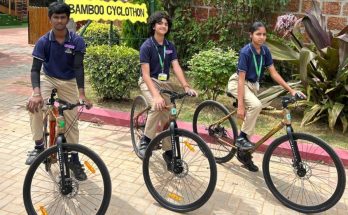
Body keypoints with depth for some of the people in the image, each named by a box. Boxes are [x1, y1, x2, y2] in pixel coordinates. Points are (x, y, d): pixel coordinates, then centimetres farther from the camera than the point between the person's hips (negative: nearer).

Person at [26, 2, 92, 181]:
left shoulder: (77, 41, -18)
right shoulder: (43, 42, -17)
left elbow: (78, 68, -23)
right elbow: (35, 69, -19)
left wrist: (81, 94, -35)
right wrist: (36, 93, -37)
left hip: (68, 82, 0)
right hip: (48, 78, 0)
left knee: (71, 121, 1)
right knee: (34, 105, -30)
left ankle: (74, 159, 17)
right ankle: (39, 146, -13)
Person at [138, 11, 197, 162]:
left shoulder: (170, 46, 2)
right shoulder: (146, 46, -14)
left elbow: (176, 67, -9)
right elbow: (146, 74, -22)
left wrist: (186, 86, -26)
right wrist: (156, 95, -36)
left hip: (164, 82, 5)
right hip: (149, 82, -5)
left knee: (168, 117, -1)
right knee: (157, 107, -33)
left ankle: (168, 151, 14)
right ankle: (145, 140, -14)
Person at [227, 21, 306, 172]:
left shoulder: (265, 51, -5)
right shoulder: (245, 52, -24)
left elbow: (274, 73, -3)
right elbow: (241, 79, -27)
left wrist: (291, 90, -11)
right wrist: (240, 105, -31)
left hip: (253, 85, 7)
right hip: (238, 83, -7)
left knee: (251, 117, 10)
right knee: (256, 105, -33)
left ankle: (243, 152, 25)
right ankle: (242, 137, -15)